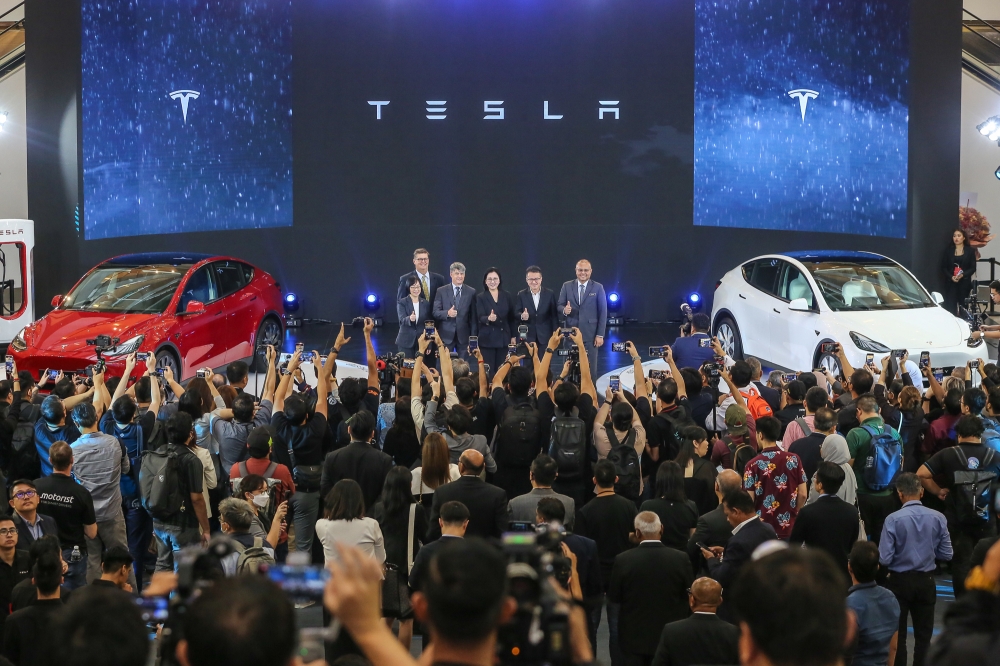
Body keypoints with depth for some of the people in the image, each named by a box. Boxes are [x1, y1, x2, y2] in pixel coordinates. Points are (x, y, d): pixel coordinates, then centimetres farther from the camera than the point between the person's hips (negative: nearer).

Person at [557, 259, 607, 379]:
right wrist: (564, 310, -18)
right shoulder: (567, 286, 6)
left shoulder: (598, 287, 1)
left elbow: (603, 312, 0)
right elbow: (559, 305, 7)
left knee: (590, 368, 3)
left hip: (590, 334, -2)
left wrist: (600, 335, -5)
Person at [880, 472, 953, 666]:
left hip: (899, 581, -3)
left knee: (897, 634, 12)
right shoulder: (938, 518, -8)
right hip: (926, 581, 3)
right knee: (924, 634, 15)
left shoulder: (894, 519, -19)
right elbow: (946, 555, -2)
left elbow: (885, 559, -18)